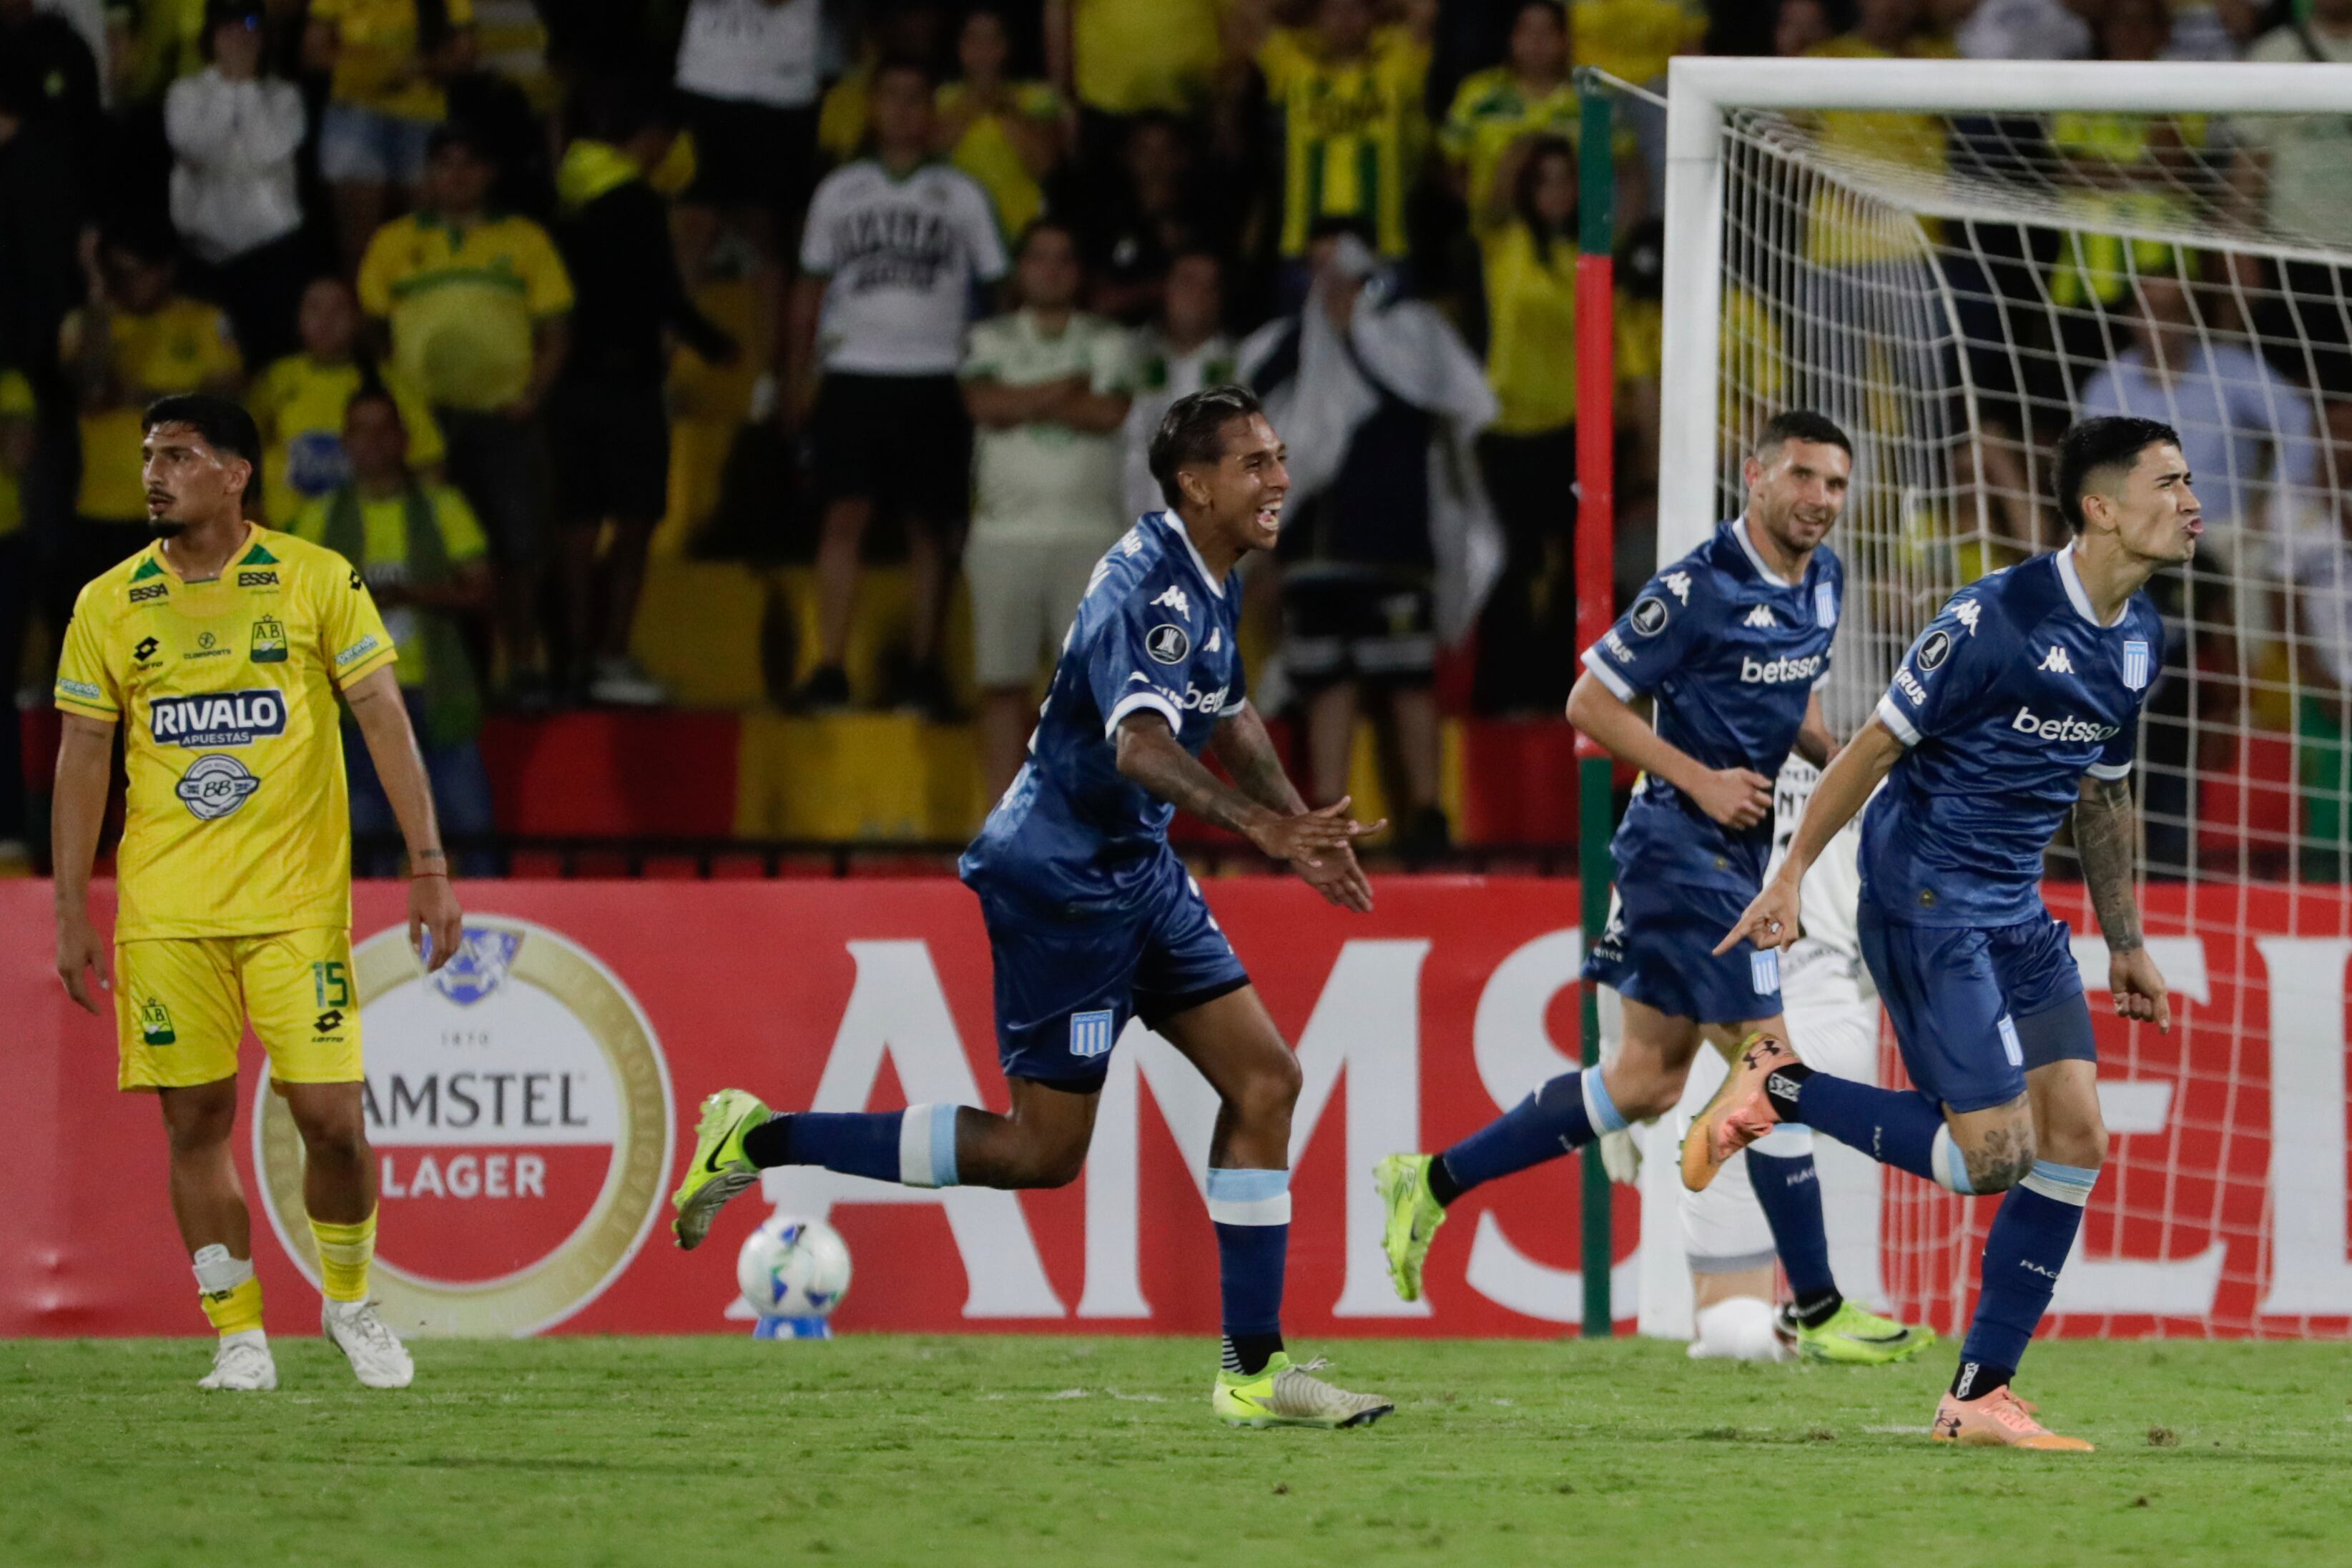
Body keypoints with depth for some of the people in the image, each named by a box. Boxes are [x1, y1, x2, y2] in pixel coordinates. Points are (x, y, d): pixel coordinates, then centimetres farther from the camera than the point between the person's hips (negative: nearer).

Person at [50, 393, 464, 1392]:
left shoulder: (317, 583, -1)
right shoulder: (109, 606, 5)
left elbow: (383, 720, -1)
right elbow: (82, 761, 8)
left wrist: (428, 866, -9)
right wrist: (71, 914, 4)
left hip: (296, 901, -2)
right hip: (163, 912, 2)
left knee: (330, 1114, -6)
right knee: (195, 1120, 0)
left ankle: (348, 1303, 17)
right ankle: (237, 1336, 9)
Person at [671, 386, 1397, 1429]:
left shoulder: (1209, 582, 9)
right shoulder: (1147, 588, -23)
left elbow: (1227, 715, 29)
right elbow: (1140, 743, -40)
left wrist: (1300, 829, 28)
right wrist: (1257, 823, -54)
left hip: (1135, 872, 10)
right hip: (1060, 879, -10)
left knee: (1264, 1080, 1)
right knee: (1043, 1149, -6)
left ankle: (1254, 1371, 4)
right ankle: (761, 1142, 4)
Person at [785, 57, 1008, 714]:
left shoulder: (963, 196, 9)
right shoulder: (839, 192, 12)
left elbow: (999, 287, 9)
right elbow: (810, 289, 15)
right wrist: (796, 377, 7)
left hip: (936, 378, 0)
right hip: (855, 373, 0)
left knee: (932, 525, 2)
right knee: (844, 516, -9)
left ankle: (924, 667, 8)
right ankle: (830, 670, -11)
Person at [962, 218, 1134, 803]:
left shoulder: (1107, 343, 11)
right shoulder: (991, 339, 12)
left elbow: (1111, 414, -6)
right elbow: (985, 403, -8)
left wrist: (1027, 402, -5)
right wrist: (1066, 389, -4)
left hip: (1087, 532, 0)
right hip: (1006, 530, 0)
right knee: (1003, 682, -1)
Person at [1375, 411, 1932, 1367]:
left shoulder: (1820, 582, 8)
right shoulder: (1699, 589, -18)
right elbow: (1590, 702, -13)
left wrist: (1841, 760, 3)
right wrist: (1701, 780, -20)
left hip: (1739, 850, 9)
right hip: (1683, 849, -9)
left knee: (1649, 1080, 12)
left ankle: (1434, 1182, 22)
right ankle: (1817, 1309, -2)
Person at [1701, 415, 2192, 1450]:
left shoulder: (2138, 639, 7)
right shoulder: (1998, 618, -18)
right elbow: (1877, 744, -11)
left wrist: (2127, 945, 22)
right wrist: (1792, 878, -9)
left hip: (2018, 915, 8)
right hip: (1924, 901, -8)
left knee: (2076, 1141, -1)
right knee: (1992, 1155, -13)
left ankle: (1979, 1396, 6)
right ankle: (1777, 1089, 6)